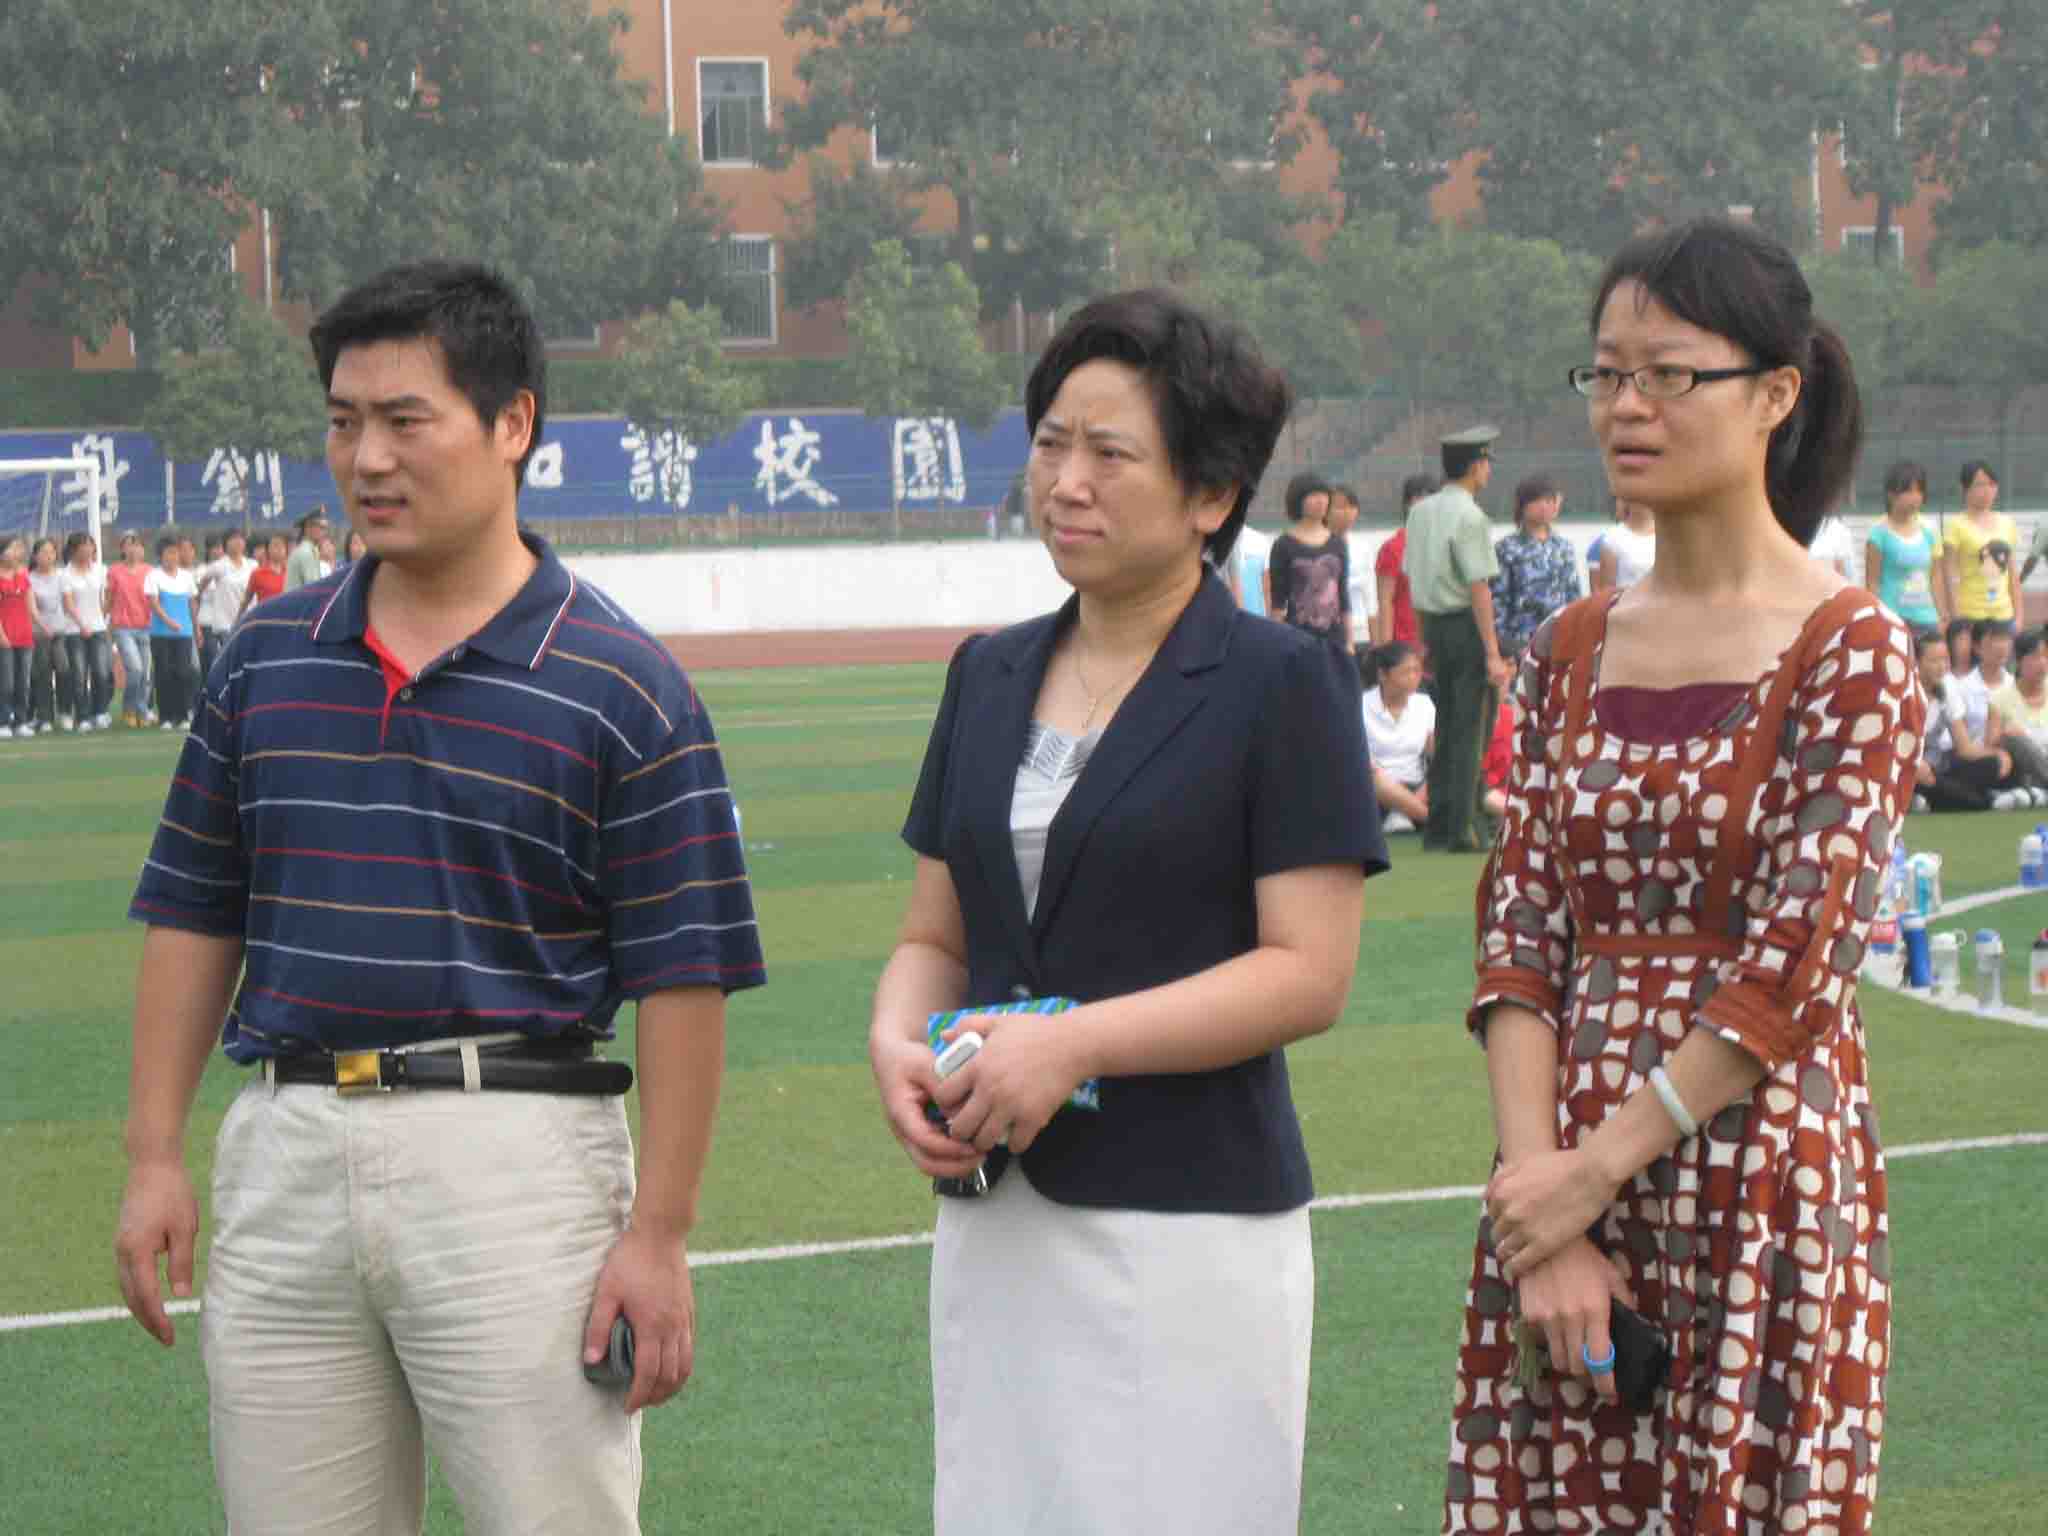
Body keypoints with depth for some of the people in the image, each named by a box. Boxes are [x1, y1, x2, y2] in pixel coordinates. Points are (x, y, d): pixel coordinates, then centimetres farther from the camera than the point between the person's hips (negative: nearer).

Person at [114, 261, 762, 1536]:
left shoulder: (620, 686, -4)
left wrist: (659, 1232, -10)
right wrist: (156, 1155, 7)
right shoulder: (267, 657, 10)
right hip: (288, 1146, 4)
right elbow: (194, 916, 14)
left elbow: (682, 978, -6)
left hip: (515, 1154, -4)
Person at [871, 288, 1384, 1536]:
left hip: (1192, 1218, -6)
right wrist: (897, 1047, -5)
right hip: (994, 1217, 6)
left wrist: (1073, 1043, -18)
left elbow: (1311, 973, -11)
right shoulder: (992, 675, 13)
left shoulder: (1282, 683, -5)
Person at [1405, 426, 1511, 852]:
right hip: (1466, 625, -8)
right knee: (1471, 728, -3)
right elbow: (1478, 588, -18)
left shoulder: (1421, 512, 10)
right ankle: (1464, 828, -3)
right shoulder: (1470, 517, -15)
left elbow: (1413, 577, 14)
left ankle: (1437, 824, 18)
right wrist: (1493, 653, -17)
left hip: (1433, 623, 8)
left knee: (1445, 726, 15)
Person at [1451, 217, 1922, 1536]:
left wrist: (1598, 1167, -12)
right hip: (1563, 1187, 5)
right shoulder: (1577, 650, 10)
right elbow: (1519, 933, 3)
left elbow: (1795, 968, -13)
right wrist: (1535, 1185, -9)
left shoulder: (1851, 651, -7)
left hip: (1759, 1178, -5)